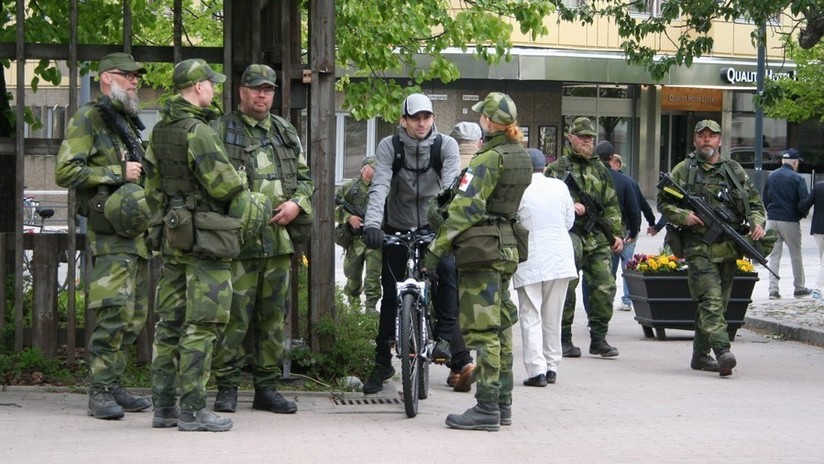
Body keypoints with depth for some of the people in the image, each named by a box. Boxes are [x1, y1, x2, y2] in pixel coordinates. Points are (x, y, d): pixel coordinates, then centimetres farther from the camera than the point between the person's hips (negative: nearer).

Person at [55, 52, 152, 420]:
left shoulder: (130, 123, 22)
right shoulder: (88, 119, -4)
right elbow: (65, 171, -14)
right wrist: (118, 173, -15)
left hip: (138, 233, 9)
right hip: (111, 234, -9)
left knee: (134, 317, 9)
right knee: (113, 313, -14)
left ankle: (114, 387, 15)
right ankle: (100, 392, -10)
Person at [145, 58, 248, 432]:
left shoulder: (160, 132, 12)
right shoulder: (197, 131, -16)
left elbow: (152, 186, 19)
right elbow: (222, 184, -18)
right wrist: (241, 183, 3)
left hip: (172, 233, 9)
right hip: (204, 236, -9)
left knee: (171, 322, 11)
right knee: (202, 324, -7)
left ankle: (164, 406, 14)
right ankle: (192, 410, -8)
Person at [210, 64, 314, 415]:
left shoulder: (287, 133, 17)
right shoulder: (221, 131, 1)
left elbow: (305, 178, 22)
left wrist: (296, 204, 1)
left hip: (279, 238, 5)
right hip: (237, 239, -5)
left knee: (274, 316, 8)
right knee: (234, 316, -6)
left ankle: (267, 388, 15)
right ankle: (227, 387, 1)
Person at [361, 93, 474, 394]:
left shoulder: (446, 145, -10)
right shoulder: (389, 146, -10)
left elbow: (451, 185, -23)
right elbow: (379, 186, -23)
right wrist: (372, 223, -38)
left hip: (432, 225, 0)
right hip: (397, 228, 1)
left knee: (448, 269, -28)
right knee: (391, 295, 3)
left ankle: (445, 339, -19)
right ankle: (382, 363, 15)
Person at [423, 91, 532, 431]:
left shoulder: (489, 158, -15)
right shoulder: (521, 157, 13)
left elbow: (466, 208, -20)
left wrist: (437, 247, -19)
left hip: (481, 248, -9)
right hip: (507, 247, 9)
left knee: (483, 329, -8)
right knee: (500, 327, 14)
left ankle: (487, 408, -8)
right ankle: (503, 404, 19)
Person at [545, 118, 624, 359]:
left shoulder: (600, 169, 18)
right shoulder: (557, 168, 4)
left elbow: (611, 205, 20)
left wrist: (617, 234, 11)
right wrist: (569, 207, -17)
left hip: (598, 239, 4)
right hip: (569, 236, -4)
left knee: (605, 288, -3)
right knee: (566, 289, -3)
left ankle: (599, 339, 8)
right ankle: (563, 339, 7)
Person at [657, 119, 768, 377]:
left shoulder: (734, 170, 14)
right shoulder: (683, 170, 5)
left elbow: (755, 202, 18)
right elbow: (663, 202, 7)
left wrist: (757, 223, -2)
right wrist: (683, 216, -11)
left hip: (729, 249, 4)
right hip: (699, 249, -4)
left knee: (719, 303, 10)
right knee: (711, 300, -17)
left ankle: (700, 355, 21)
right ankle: (723, 352, -28)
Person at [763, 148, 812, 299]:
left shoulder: (770, 176, 5)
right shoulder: (796, 179, -10)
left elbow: (765, 199, 10)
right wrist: (800, 215, 6)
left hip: (772, 220, 4)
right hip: (790, 222, -4)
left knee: (774, 255, 7)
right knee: (796, 255, 9)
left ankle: (773, 289, -1)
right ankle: (799, 288, 16)